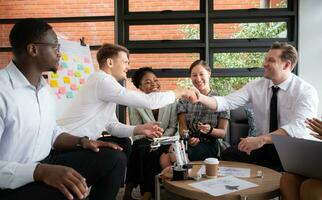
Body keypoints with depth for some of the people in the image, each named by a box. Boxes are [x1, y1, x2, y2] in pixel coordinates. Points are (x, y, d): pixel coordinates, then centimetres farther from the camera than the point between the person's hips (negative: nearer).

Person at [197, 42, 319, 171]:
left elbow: (298, 128, -26)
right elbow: (227, 102, -7)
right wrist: (201, 97, -25)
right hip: (263, 147, 3)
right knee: (229, 154, -21)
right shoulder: (256, 86, 2)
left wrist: (262, 139, -38)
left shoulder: (306, 92, -11)